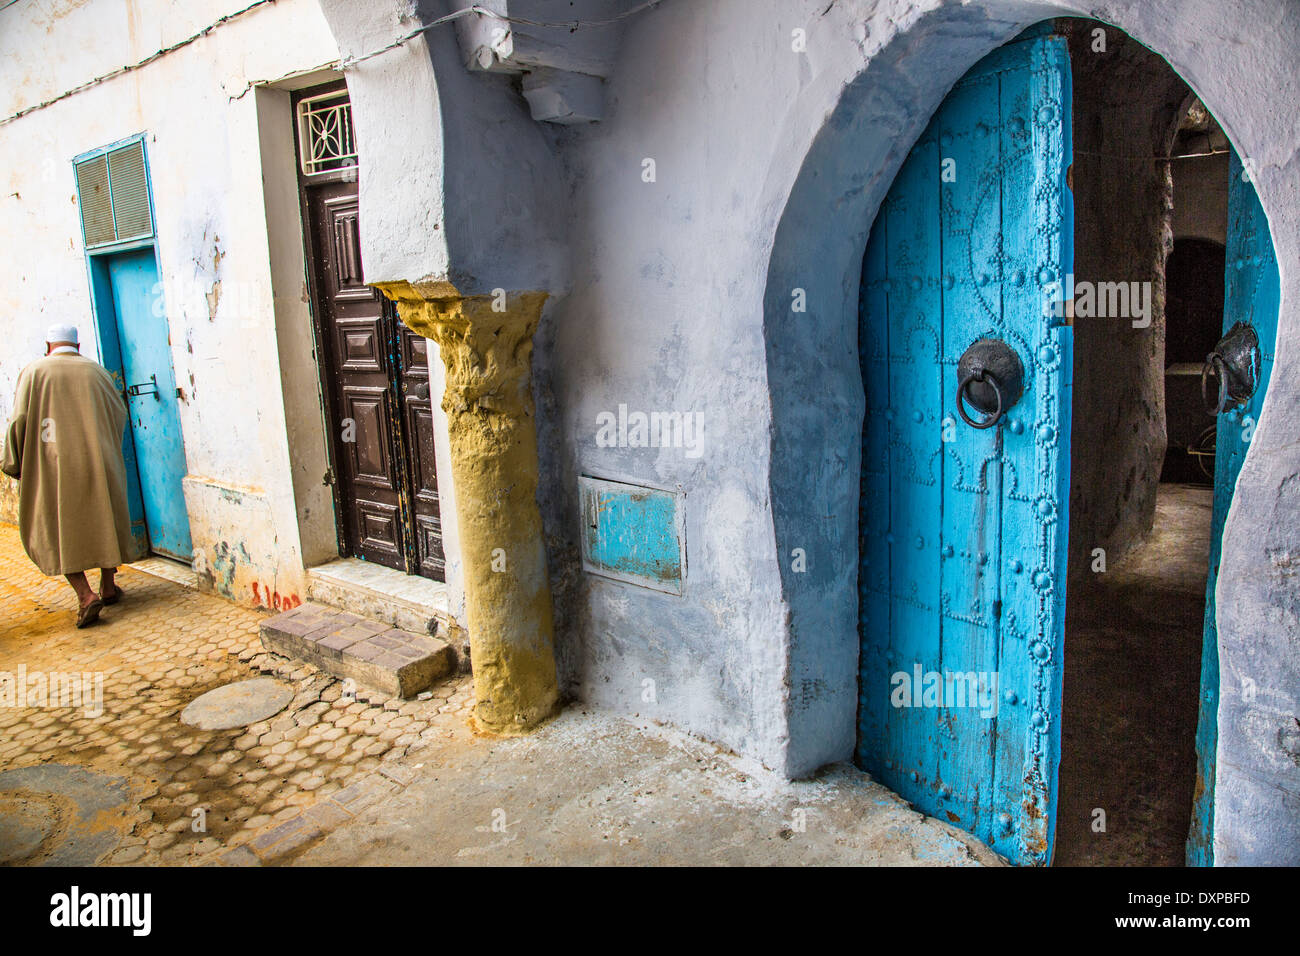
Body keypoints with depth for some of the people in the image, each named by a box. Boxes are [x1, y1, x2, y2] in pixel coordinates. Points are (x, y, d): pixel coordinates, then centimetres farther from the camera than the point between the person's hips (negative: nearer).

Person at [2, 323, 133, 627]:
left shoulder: (33, 372, -2)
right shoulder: (96, 371, 5)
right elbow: (119, 412, 9)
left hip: (52, 467, -2)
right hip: (98, 463, 3)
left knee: (57, 528, 5)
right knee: (103, 520, 16)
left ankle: (85, 595, -9)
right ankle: (108, 587, 23)